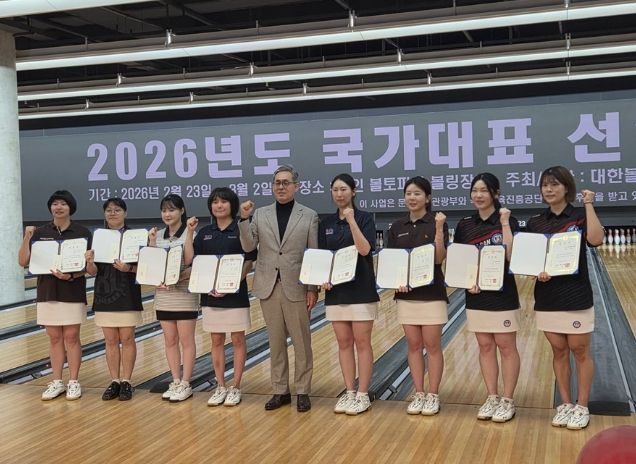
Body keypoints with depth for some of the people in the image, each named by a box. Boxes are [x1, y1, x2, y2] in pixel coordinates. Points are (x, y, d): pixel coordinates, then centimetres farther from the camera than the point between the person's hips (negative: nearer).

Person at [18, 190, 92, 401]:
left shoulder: (82, 233, -3)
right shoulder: (40, 233, 4)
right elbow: (23, 262, 1)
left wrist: (72, 275, -22)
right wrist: (27, 238, -13)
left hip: (73, 294, -3)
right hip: (47, 293, 3)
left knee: (71, 337, 1)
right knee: (54, 338, 8)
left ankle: (74, 382, 10)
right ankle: (57, 382, 16)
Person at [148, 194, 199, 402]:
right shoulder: (158, 236, 8)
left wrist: (182, 276, -23)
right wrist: (152, 244, -5)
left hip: (185, 293, -5)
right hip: (163, 294, 5)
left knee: (186, 340, 1)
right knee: (170, 341, 10)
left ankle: (185, 384, 9)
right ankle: (175, 382, 19)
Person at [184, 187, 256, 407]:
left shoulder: (241, 230, -4)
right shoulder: (205, 232, 8)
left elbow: (248, 262, -7)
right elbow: (189, 260, 2)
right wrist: (190, 232, -5)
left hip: (235, 294, -4)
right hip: (210, 293, 4)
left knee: (237, 340, 4)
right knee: (217, 341, 9)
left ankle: (235, 388, 13)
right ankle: (220, 387, 18)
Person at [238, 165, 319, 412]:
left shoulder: (309, 216, 1)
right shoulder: (260, 214, 6)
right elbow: (248, 247, -2)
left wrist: (313, 288, -6)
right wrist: (244, 219, -13)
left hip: (296, 287, -2)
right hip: (268, 287, 2)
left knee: (301, 343, 4)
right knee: (276, 342, 10)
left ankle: (303, 392, 16)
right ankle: (280, 391, 20)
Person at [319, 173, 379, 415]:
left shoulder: (365, 218, -3)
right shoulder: (326, 223, 9)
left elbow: (365, 250, -17)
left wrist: (351, 221, -22)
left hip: (361, 289, -4)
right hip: (336, 290, 4)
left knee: (362, 342, 0)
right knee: (344, 343, 8)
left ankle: (363, 395, 8)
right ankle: (349, 392, 16)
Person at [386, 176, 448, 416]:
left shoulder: (436, 223, -5)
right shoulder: (397, 227, 7)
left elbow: (439, 258, -13)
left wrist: (439, 229, -23)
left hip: (431, 293, -4)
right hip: (406, 293, 4)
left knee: (432, 346, 2)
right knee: (413, 346, 9)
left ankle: (433, 396, 12)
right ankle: (419, 394, 18)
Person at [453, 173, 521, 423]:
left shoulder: (508, 221, -7)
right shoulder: (464, 225, 4)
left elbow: (511, 256, -19)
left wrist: (504, 224, -22)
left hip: (502, 295, -4)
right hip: (476, 296, 4)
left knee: (506, 347, 4)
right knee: (485, 347, 11)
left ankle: (507, 401, 14)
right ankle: (492, 398, 21)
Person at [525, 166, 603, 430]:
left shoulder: (580, 216, -4)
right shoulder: (535, 223, 6)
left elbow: (596, 240, -24)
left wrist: (588, 204, -19)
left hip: (576, 297, -3)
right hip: (547, 298, 3)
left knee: (580, 352, 5)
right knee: (559, 352, 11)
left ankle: (582, 407, 16)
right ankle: (565, 405, 22)